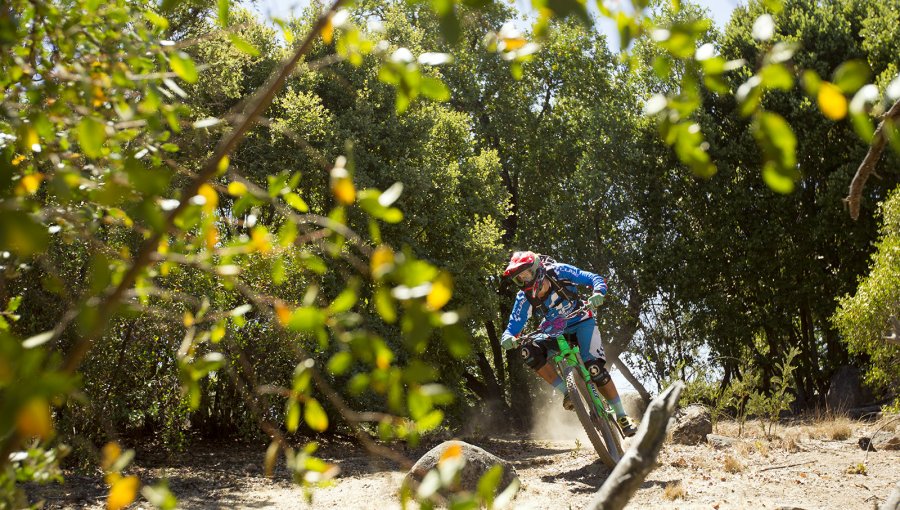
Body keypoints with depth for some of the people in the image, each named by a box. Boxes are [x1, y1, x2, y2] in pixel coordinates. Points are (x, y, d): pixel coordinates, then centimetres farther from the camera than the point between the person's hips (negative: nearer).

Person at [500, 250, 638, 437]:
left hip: (581, 323, -3)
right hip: (555, 331, 3)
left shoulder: (558, 272, -23)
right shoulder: (524, 299, -18)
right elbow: (512, 328, -16)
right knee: (529, 353, -26)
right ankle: (566, 393, -12)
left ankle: (622, 416, -8)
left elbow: (595, 278, -20)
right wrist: (508, 338, -40)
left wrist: (598, 293, -43)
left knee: (595, 368, -24)